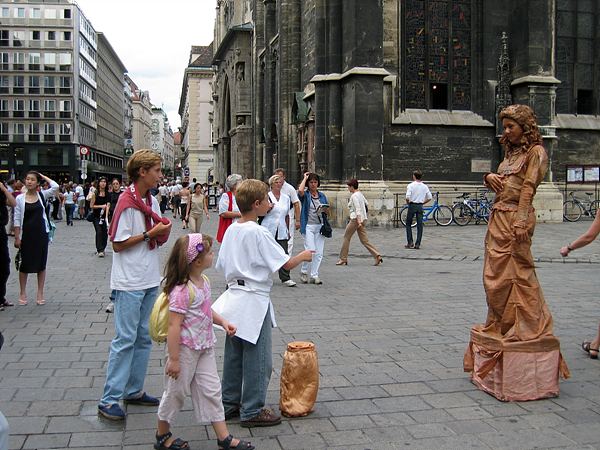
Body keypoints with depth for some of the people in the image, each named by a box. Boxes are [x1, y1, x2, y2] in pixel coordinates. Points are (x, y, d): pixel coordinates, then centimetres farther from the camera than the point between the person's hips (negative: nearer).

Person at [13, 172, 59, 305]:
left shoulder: (42, 195, 1)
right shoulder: (20, 198, -2)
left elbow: (55, 186, -16)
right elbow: (17, 220, -1)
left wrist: (43, 176, -4)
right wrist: (17, 237, -6)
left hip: (41, 233, 1)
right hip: (26, 234, -1)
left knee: (41, 264, 6)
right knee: (25, 264, 6)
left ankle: (40, 293, 15)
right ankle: (23, 293, 19)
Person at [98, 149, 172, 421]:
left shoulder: (151, 200, 10)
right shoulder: (127, 202, -14)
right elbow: (118, 244, -15)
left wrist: (163, 232, -5)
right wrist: (150, 234, -16)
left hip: (150, 280, 8)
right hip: (129, 282, -8)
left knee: (143, 337, 13)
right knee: (125, 339, -5)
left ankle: (134, 390, 24)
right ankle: (109, 400, 3)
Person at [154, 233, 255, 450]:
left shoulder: (204, 281, 3)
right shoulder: (181, 290, -26)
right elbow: (174, 325, -25)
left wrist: (222, 321, 6)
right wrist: (174, 359, -22)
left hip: (204, 348, 8)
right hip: (185, 349, -8)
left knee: (211, 390, 12)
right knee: (176, 391, 10)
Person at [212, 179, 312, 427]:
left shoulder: (231, 230, 5)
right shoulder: (259, 233, -18)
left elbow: (221, 265, 11)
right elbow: (286, 263, -17)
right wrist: (304, 255, 1)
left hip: (234, 297, 8)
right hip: (254, 300, -8)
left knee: (233, 355, 17)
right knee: (258, 359, 3)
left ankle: (229, 403, 28)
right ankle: (252, 411, 12)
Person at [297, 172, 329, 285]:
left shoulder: (322, 195, 15)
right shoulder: (305, 195, 1)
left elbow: (327, 210, 21)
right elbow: (300, 190, -23)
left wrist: (325, 210, -4)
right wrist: (305, 178, -8)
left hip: (320, 226, 5)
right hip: (308, 226, -5)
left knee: (319, 253, 2)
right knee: (311, 251, -12)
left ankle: (314, 275, 11)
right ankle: (303, 271, 10)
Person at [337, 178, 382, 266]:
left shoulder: (354, 196, -12)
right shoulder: (360, 194, 14)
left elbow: (357, 209, -21)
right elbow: (366, 203, 27)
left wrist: (359, 221, -28)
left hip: (356, 219, -9)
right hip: (362, 218, 9)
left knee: (346, 237, 5)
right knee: (364, 240, 6)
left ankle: (343, 259, 10)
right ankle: (377, 256, -6)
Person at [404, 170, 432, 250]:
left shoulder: (411, 185, -9)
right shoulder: (424, 186, 4)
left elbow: (407, 197, -18)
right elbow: (430, 198, 6)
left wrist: (408, 203, 0)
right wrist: (423, 203, 15)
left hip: (412, 205, -3)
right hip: (420, 206, 3)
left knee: (408, 224, 9)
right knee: (420, 225, 5)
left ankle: (410, 243, 4)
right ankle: (417, 244, 5)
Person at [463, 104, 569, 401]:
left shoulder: (535, 152, -3)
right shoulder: (512, 152, 21)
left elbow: (528, 188, -15)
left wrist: (521, 221, -24)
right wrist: (490, 178, 3)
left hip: (515, 219, -8)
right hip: (498, 218, 9)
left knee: (517, 277, -7)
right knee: (496, 278, 11)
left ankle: (525, 331, 0)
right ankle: (501, 331, 21)